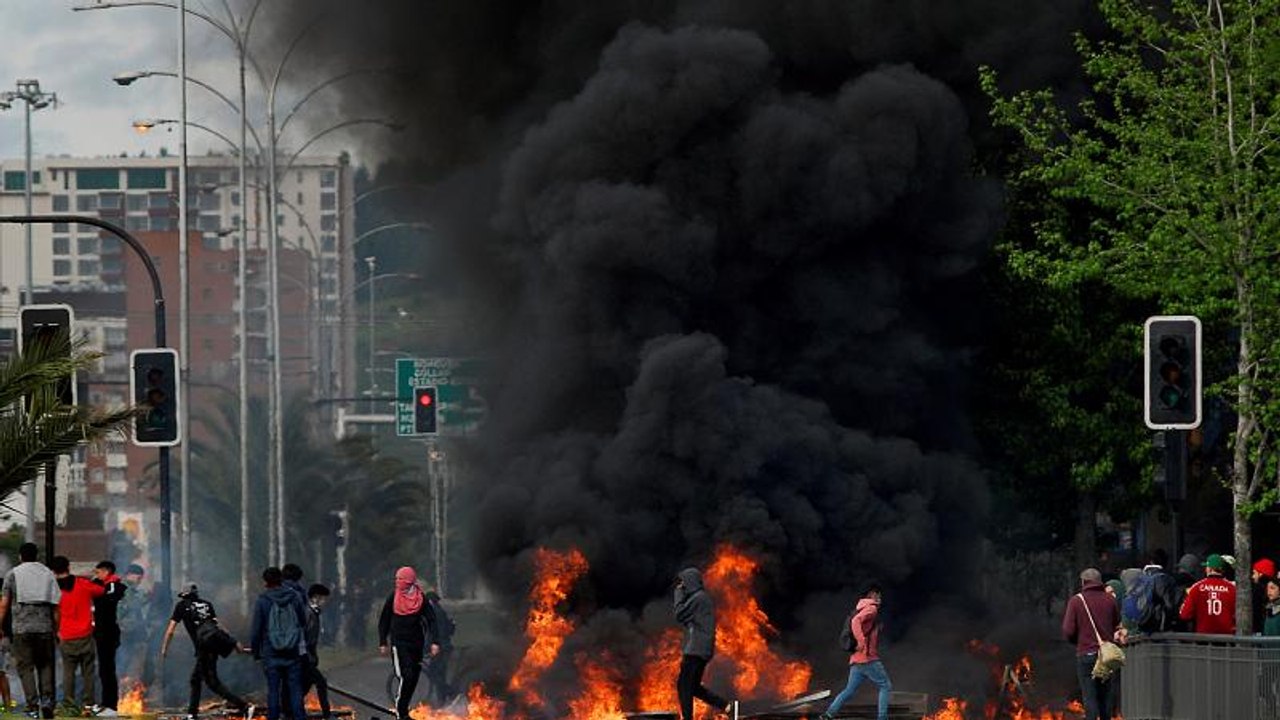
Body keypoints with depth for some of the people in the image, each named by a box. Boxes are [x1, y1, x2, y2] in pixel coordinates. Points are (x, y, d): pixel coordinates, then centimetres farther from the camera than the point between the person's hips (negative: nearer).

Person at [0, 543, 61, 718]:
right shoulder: (48, 574, 10)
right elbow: (55, 606, 6)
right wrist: (56, 630, 11)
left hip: (22, 627, -2)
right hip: (45, 627, 2)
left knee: (25, 666, 1)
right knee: (46, 665, 11)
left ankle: (33, 705, -8)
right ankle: (47, 700, -6)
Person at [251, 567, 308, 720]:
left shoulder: (262, 601, -6)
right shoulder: (294, 597, 0)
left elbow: (257, 630, -3)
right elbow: (303, 622, 8)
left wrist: (256, 651, 7)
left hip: (271, 654, -2)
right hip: (293, 653, 2)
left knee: (273, 690, 5)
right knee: (295, 690, 5)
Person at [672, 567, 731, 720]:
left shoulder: (698, 598, -12)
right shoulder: (704, 597, 19)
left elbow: (679, 615, -10)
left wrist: (679, 594, -1)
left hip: (695, 649, -10)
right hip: (702, 650, 10)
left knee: (684, 685, -7)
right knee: (693, 686, 14)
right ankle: (724, 705, 11)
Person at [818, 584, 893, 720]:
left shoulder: (861, 609, 21)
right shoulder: (871, 608, -7)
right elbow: (855, 621, -24)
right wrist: (861, 643, -26)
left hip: (856, 659, 9)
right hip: (868, 658, -9)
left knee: (850, 690, 8)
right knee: (885, 686, -2)